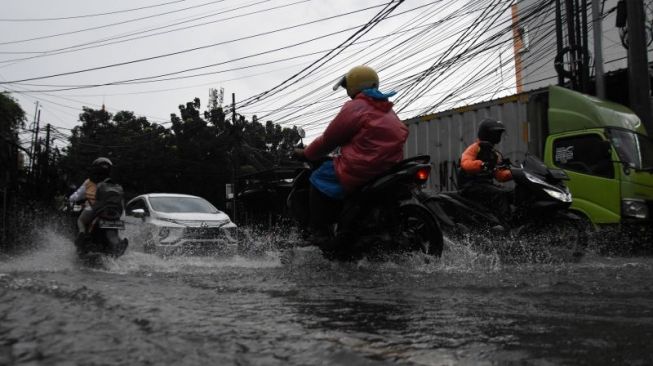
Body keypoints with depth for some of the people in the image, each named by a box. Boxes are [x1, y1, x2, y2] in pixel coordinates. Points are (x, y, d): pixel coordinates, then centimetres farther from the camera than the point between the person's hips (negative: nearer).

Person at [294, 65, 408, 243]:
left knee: (319, 178, 6)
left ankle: (320, 233, 0)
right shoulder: (388, 110, 20)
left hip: (360, 171, -9)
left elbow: (329, 139, -1)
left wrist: (305, 153, 14)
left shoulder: (355, 107, -5)